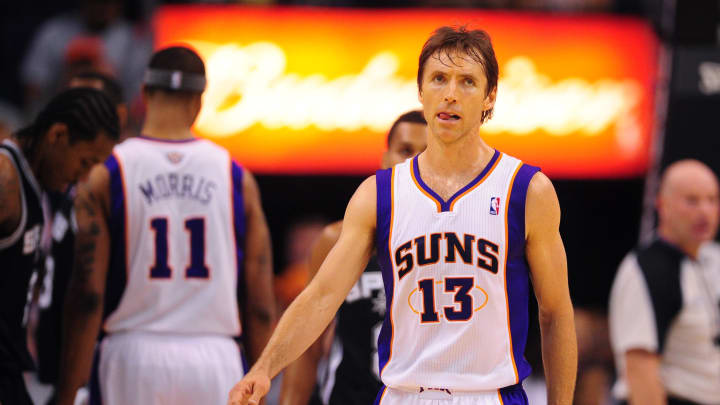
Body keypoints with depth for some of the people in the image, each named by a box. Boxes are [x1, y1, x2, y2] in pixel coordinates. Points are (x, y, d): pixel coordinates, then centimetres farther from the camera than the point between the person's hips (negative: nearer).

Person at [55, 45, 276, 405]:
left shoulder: (104, 177, -1)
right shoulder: (236, 177, 5)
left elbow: (87, 297, -6)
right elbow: (260, 304, 4)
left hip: (133, 360, -1)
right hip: (215, 360, 1)